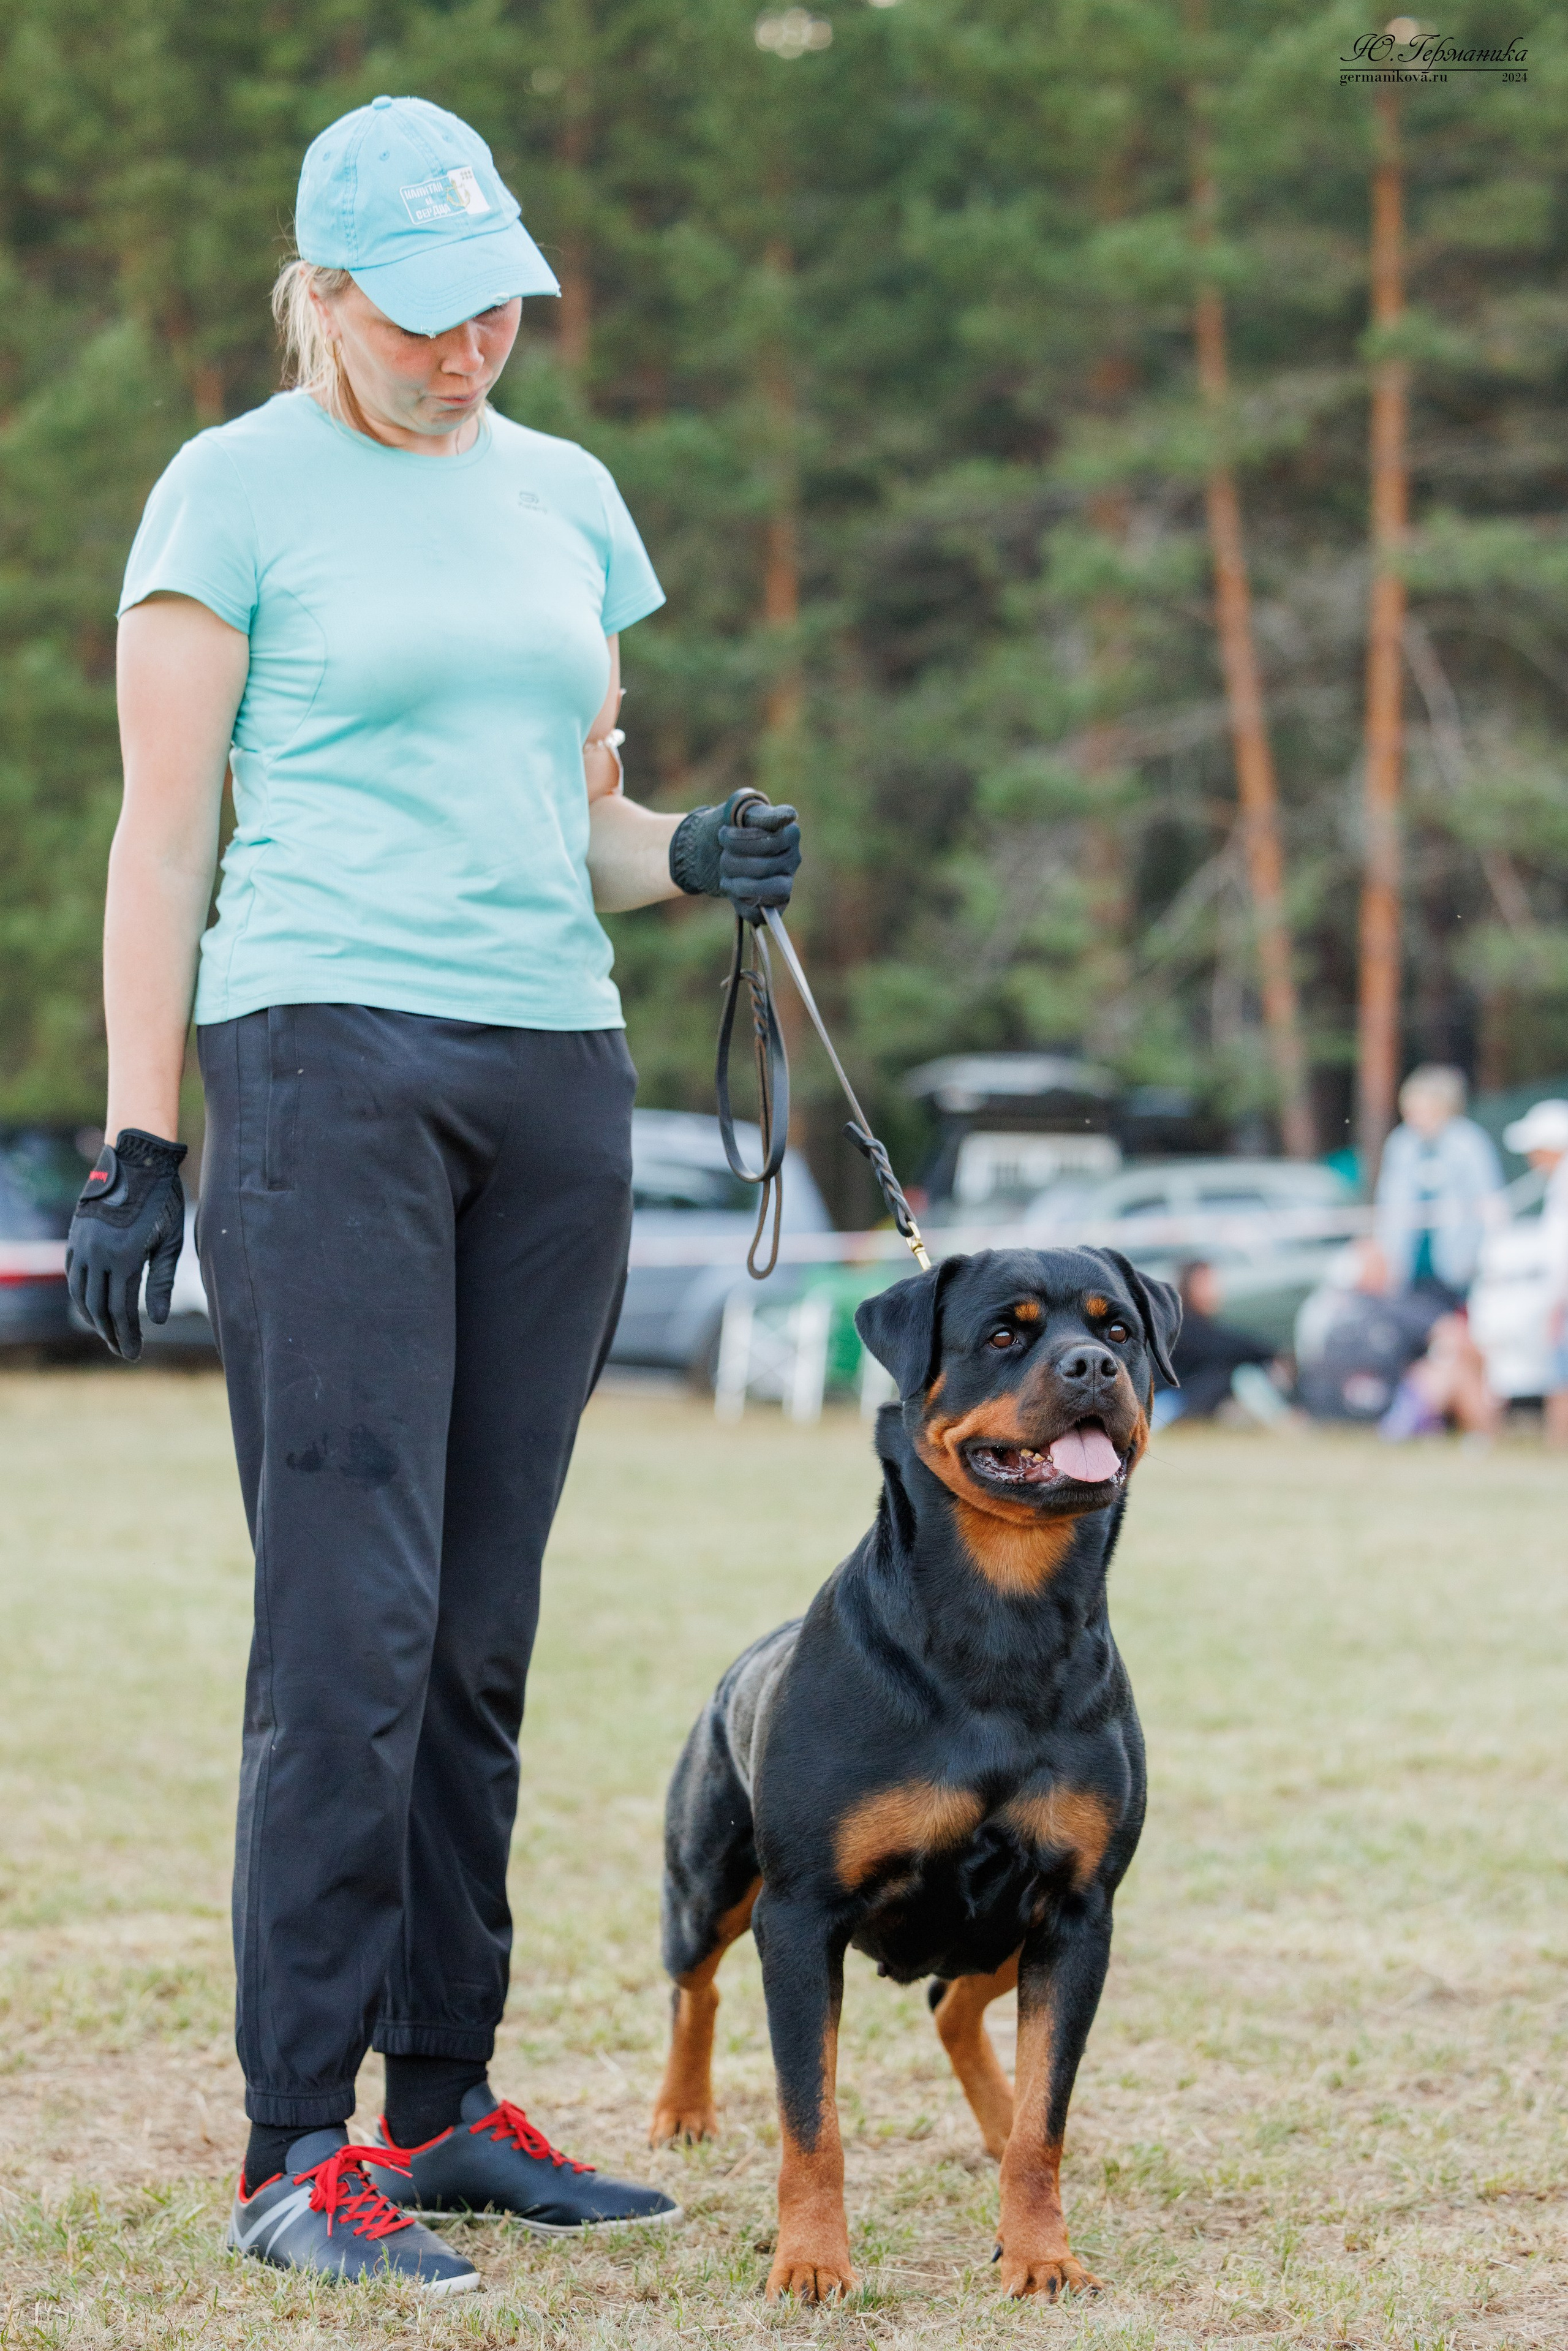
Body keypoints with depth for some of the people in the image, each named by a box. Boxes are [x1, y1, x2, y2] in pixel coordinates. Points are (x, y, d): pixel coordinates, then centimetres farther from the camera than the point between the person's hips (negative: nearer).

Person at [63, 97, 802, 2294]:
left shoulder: (565, 495, 17)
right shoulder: (235, 489, 1)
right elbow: (164, 830, -2)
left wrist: (691, 856, 0)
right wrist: (137, 1141, -8)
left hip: (557, 1071, 6)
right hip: (325, 1050, -5)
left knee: (483, 1630, 6)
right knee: (351, 1618, -11)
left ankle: (446, 2107, 14)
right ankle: (296, 2153, -7)